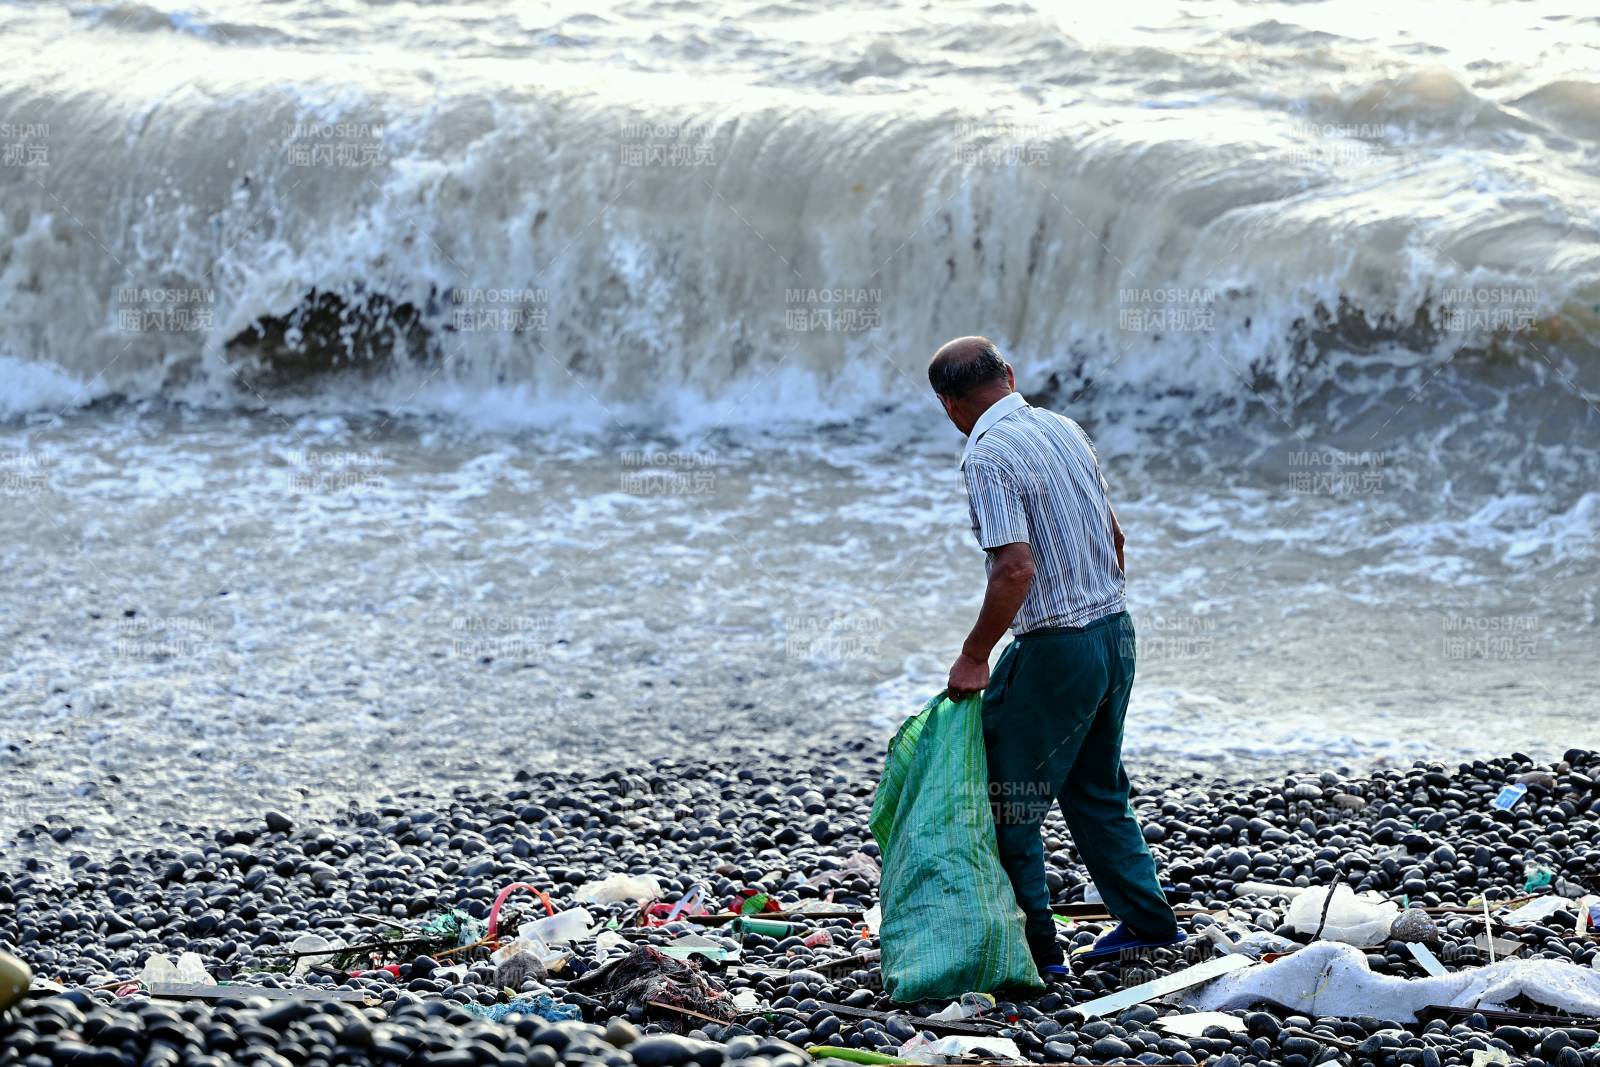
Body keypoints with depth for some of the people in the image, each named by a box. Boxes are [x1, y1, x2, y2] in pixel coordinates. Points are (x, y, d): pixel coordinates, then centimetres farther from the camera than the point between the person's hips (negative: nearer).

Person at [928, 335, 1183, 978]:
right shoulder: (1064, 427, 8)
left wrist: (974, 657, -16)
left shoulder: (987, 455, -17)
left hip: (1055, 649, -9)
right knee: (1095, 787, 22)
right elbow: (1113, 534, 15)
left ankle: (1032, 949, 6)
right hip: (1116, 633, 9)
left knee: (1006, 800, 3)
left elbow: (1016, 568, -25)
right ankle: (1148, 920, 27)